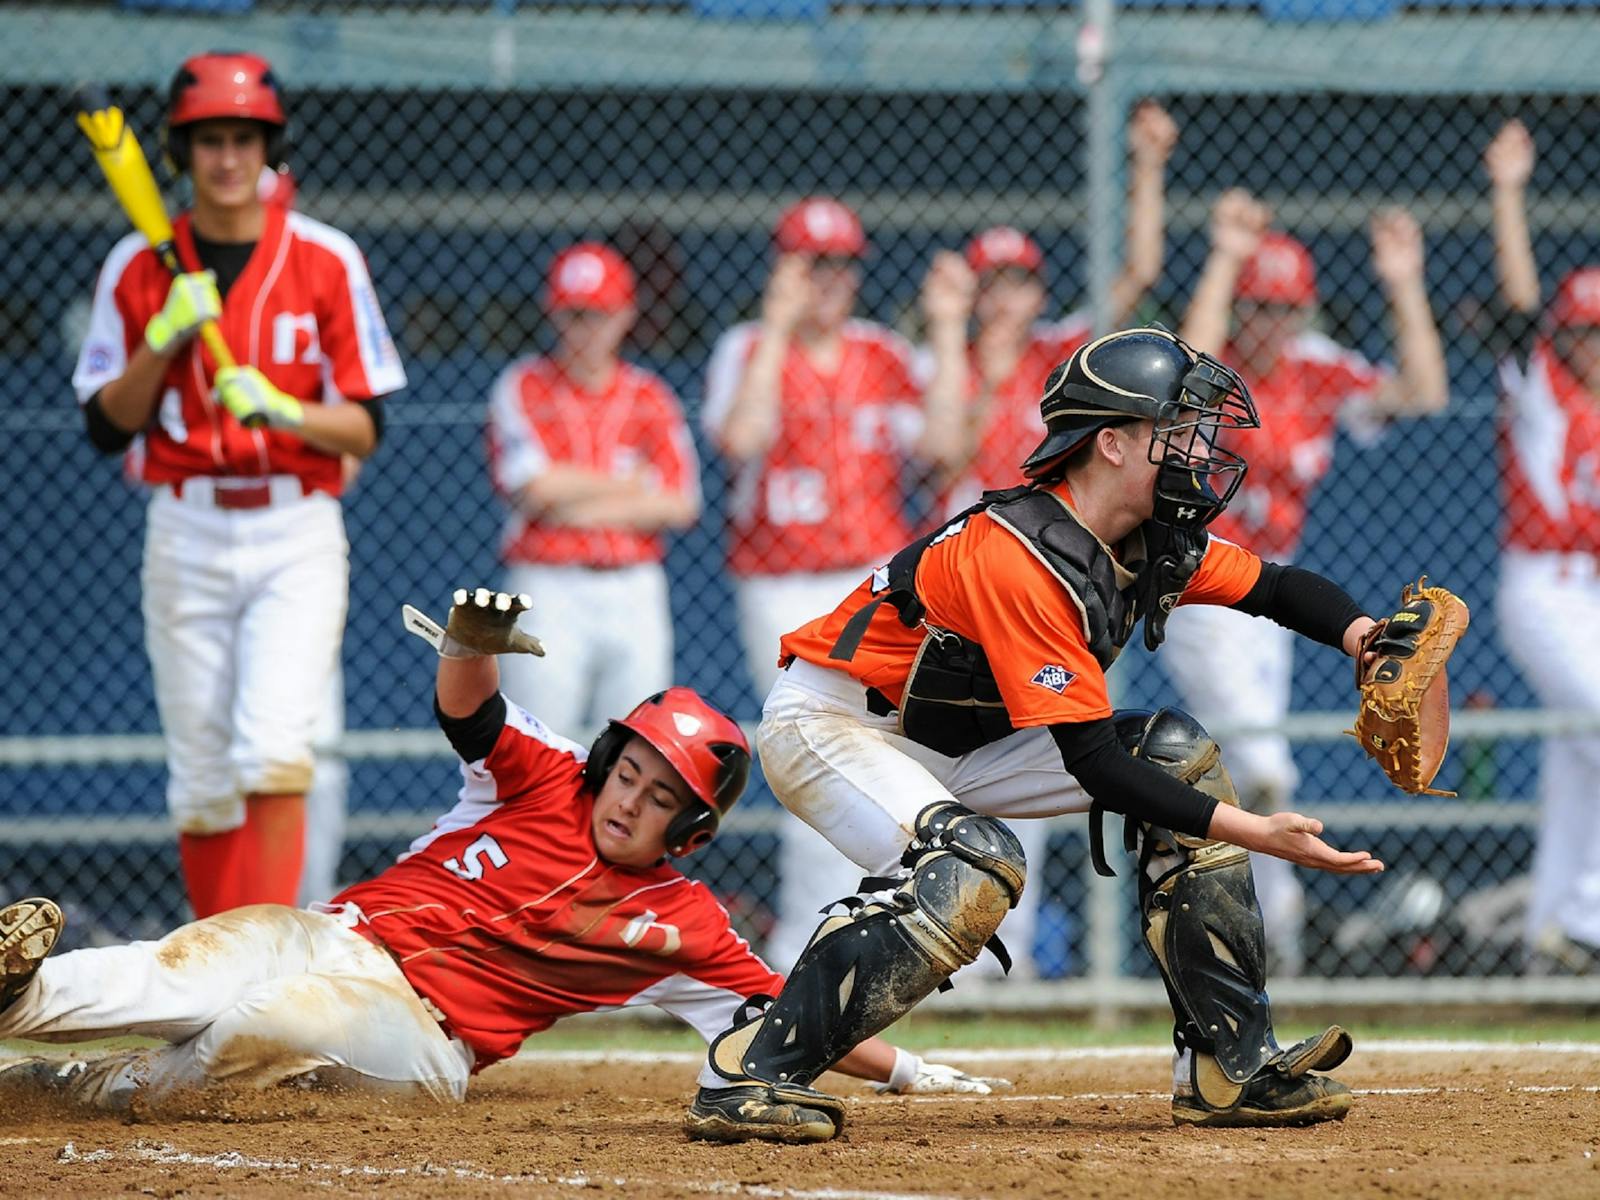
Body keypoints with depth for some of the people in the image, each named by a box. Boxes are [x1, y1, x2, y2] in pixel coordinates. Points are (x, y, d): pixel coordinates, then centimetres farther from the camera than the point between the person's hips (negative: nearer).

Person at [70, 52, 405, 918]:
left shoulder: (327, 261, 0)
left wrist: (282, 409, -19)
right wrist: (165, 338, -11)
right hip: (185, 536, 2)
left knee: (275, 748, -19)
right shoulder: (138, 267, 5)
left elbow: (366, 427, 0)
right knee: (201, 777, 5)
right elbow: (106, 427, 3)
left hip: (298, 536, -2)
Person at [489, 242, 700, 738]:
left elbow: (680, 505, 0)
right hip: (549, 588, -3)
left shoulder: (648, 396, 9)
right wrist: (626, 484, -2)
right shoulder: (523, 386, 3)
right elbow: (535, 486, -9)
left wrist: (583, 508, -8)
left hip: (635, 590, 3)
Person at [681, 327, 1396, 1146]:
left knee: (1176, 754, -1)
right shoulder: (1021, 555, -31)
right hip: (832, 726, -9)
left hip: (959, 740, 9)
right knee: (977, 866, -36)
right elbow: (1091, 762, -32)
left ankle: (1231, 1067, 1)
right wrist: (1257, 832, -35)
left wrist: (1363, 635, -12)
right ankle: (749, 1073, -30)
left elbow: (1280, 588, 11)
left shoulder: (1156, 540, -3)